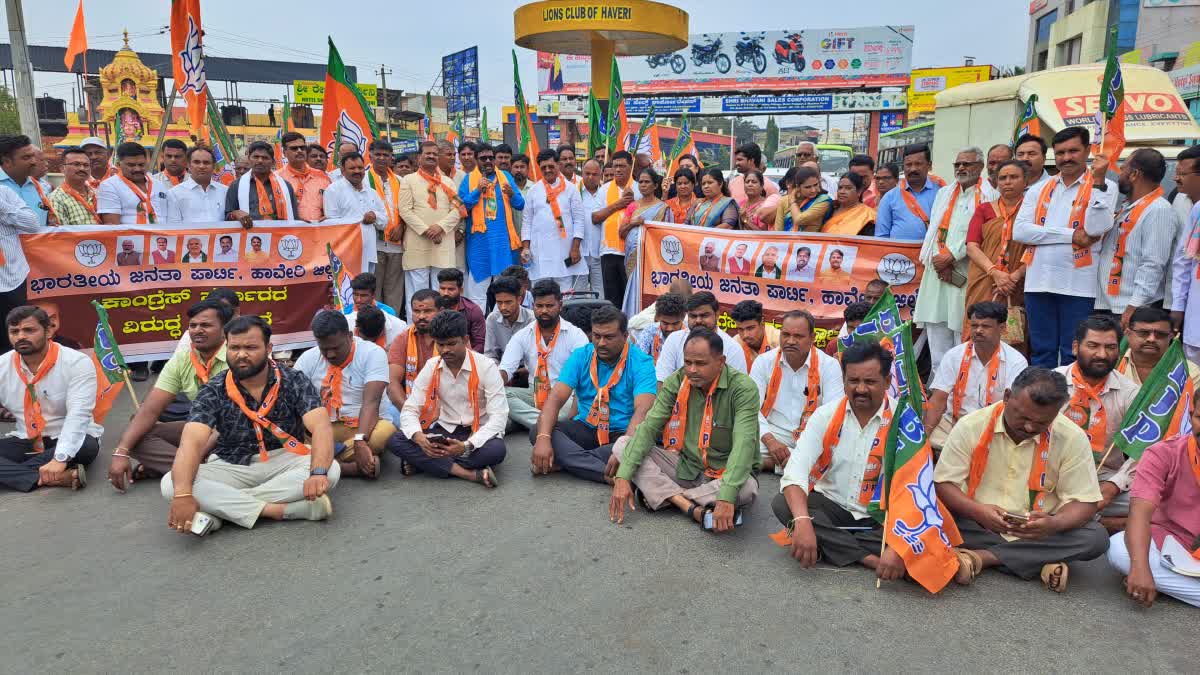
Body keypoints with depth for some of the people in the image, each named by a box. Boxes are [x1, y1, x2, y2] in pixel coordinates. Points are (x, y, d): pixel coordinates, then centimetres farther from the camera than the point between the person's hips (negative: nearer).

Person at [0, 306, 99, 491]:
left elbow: (78, 415, -27)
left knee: (86, 446, -37)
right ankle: (59, 479, -34)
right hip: (25, 442, 4)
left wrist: (60, 459, -40)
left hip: (69, 440, -4)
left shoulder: (77, 363, -16)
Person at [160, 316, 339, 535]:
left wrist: (318, 473, -42)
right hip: (232, 467, 1)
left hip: (285, 463, 0)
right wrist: (183, 495, -39)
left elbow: (321, 427, -22)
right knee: (171, 484, -24)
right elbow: (192, 442, -21)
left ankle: (223, 506, -25)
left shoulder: (294, 381, -10)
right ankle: (278, 510, -31)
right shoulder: (213, 392, -7)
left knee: (331, 470, -30)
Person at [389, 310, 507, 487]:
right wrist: (419, 438, -27)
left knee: (496, 450, -36)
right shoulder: (431, 367, -2)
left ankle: (423, 462, -22)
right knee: (395, 442, -21)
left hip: (477, 432, -3)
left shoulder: (486, 367, -13)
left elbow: (498, 416, -18)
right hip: (443, 430, 3)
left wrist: (467, 446, -33)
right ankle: (471, 474, -29)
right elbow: (409, 409, -4)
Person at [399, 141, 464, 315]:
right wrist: (425, 230, -13)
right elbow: (405, 210, -2)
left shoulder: (448, 182, 16)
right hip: (417, 244, -2)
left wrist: (440, 226, -11)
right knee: (417, 293, -2)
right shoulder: (408, 180, 8)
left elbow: (457, 209, 6)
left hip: (443, 244, 3)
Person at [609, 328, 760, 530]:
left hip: (724, 474, -3)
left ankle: (660, 494, -19)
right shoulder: (676, 382, -6)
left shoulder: (743, 388, -19)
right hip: (684, 466, 4)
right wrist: (623, 476, -26)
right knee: (622, 445, -13)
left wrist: (726, 498, -45)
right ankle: (693, 508, -26)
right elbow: (648, 427, -12)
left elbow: (743, 444, -31)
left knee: (747, 488, -38)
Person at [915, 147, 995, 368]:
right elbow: (932, 231, 12)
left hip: (966, 276, -5)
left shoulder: (989, 196, -1)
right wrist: (938, 261, -3)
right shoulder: (943, 194, 19)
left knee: (963, 333, -4)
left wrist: (951, 256, -12)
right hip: (937, 273, 6)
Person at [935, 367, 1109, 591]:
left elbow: (1084, 503, -5)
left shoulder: (1072, 438, -7)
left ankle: (980, 556, -21)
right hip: (975, 525, -2)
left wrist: (1055, 524, -27)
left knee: (1096, 537, -24)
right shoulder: (971, 426, -10)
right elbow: (943, 484, -9)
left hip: (1038, 532, 2)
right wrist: (978, 511, -28)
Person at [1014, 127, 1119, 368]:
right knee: (1041, 354, 11)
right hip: (1038, 282, 3)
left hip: (1078, 285, -3)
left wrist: (1098, 181, -13)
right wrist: (1071, 235, -9)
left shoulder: (1103, 187, 4)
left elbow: (1096, 228, -13)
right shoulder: (1039, 190, 12)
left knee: (1074, 357, 3)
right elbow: (1019, 231, -2)